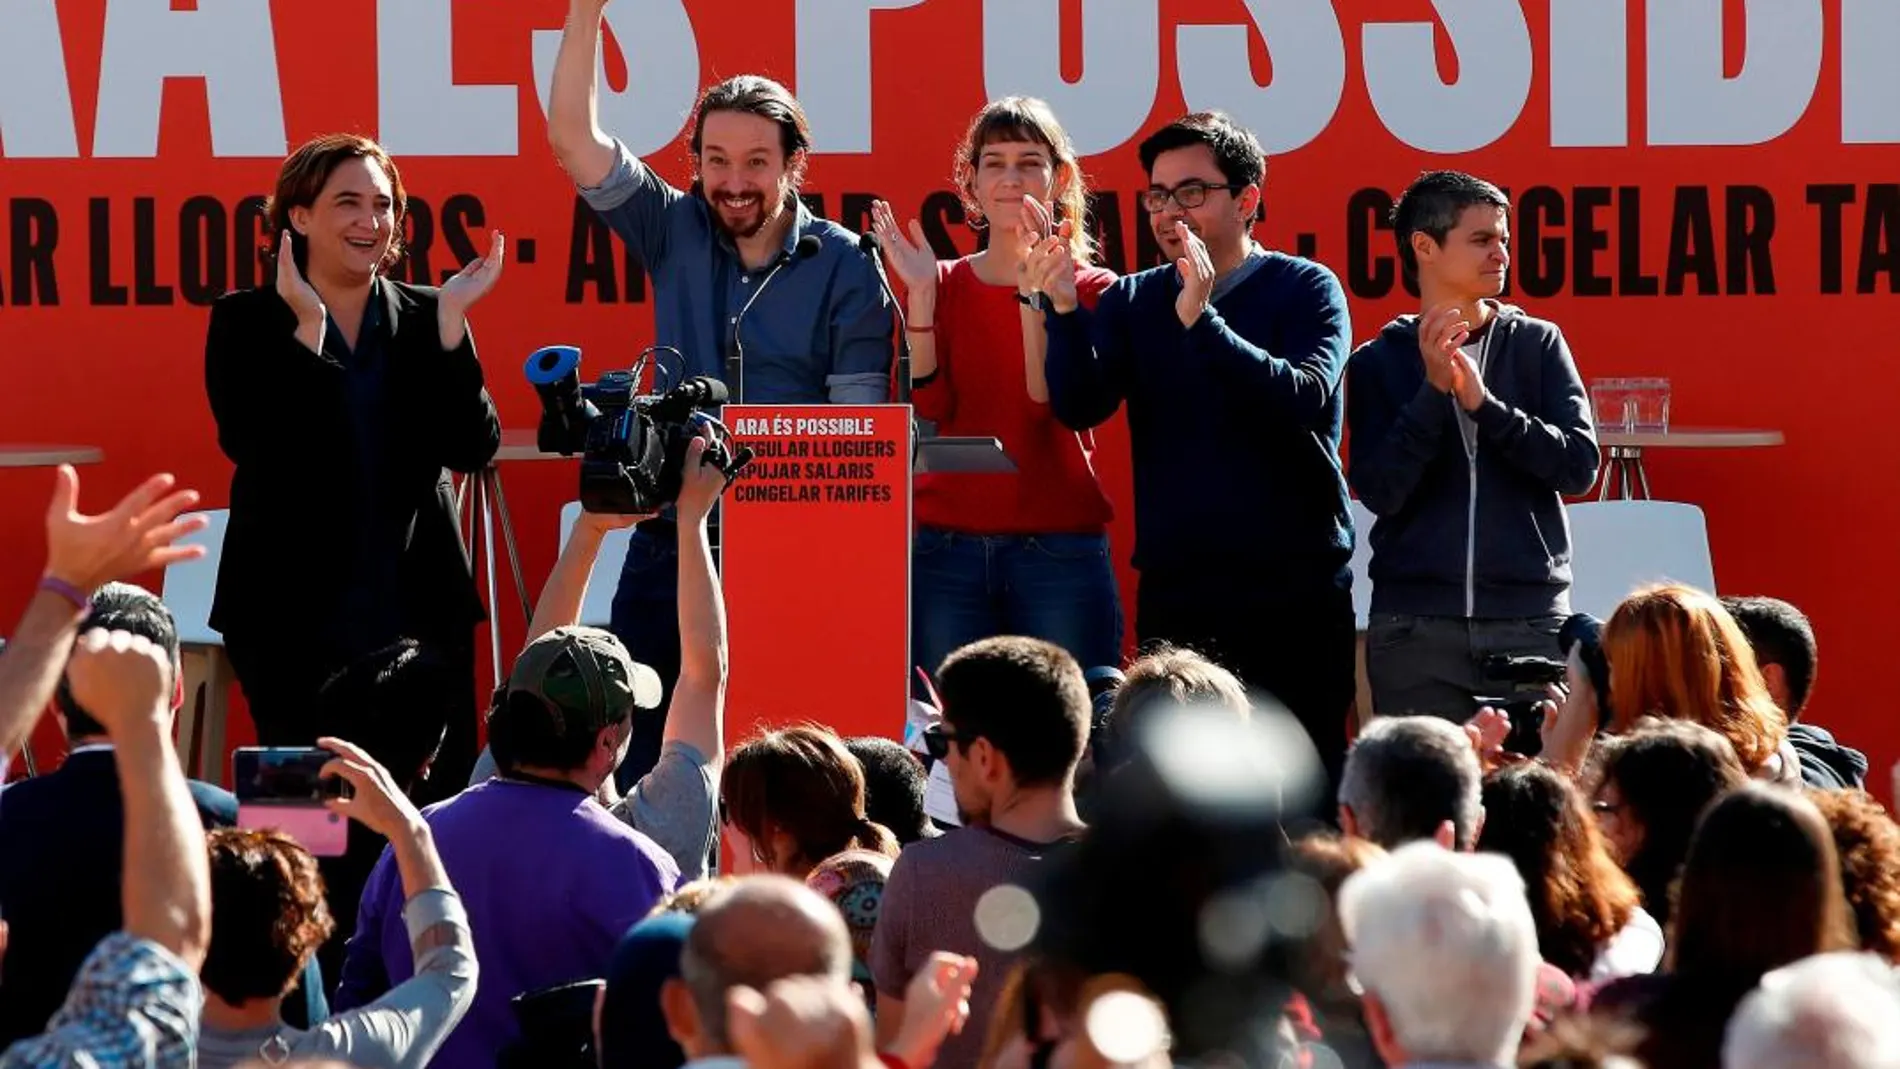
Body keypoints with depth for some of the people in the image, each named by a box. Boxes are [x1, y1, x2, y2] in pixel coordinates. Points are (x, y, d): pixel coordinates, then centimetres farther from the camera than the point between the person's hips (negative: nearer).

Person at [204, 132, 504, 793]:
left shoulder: (427, 318, 9)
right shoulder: (246, 322, 3)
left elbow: (474, 448, -1)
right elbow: (252, 446, -12)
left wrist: (450, 321, -9)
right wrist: (308, 327, -15)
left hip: (417, 609, 2)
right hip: (295, 617, -2)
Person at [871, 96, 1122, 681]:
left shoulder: (1091, 288, 5)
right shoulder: (943, 284, 12)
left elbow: (1052, 403, -10)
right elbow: (929, 408, -2)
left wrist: (1035, 289, -17)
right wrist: (920, 295, -8)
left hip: (1059, 550, -2)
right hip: (946, 547, 2)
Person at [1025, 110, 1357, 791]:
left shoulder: (1306, 289, 1)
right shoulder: (1134, 302, 11)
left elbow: (1302, 398, -16)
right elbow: (1079, 407, -3)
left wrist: (1202, 322, -25)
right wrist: (1063, 311, -19)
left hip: (1295, 588, -3)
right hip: (1175, 594, 3)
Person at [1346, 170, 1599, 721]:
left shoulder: (1538, 344, 9)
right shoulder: (1377, 363, 7)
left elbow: (1579, 464, -2)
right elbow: (1379, 490, -5)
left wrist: (1484, 404, -13)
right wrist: (1433, 390, -15)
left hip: (1531, 619, 1)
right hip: (1415, 628, -1)